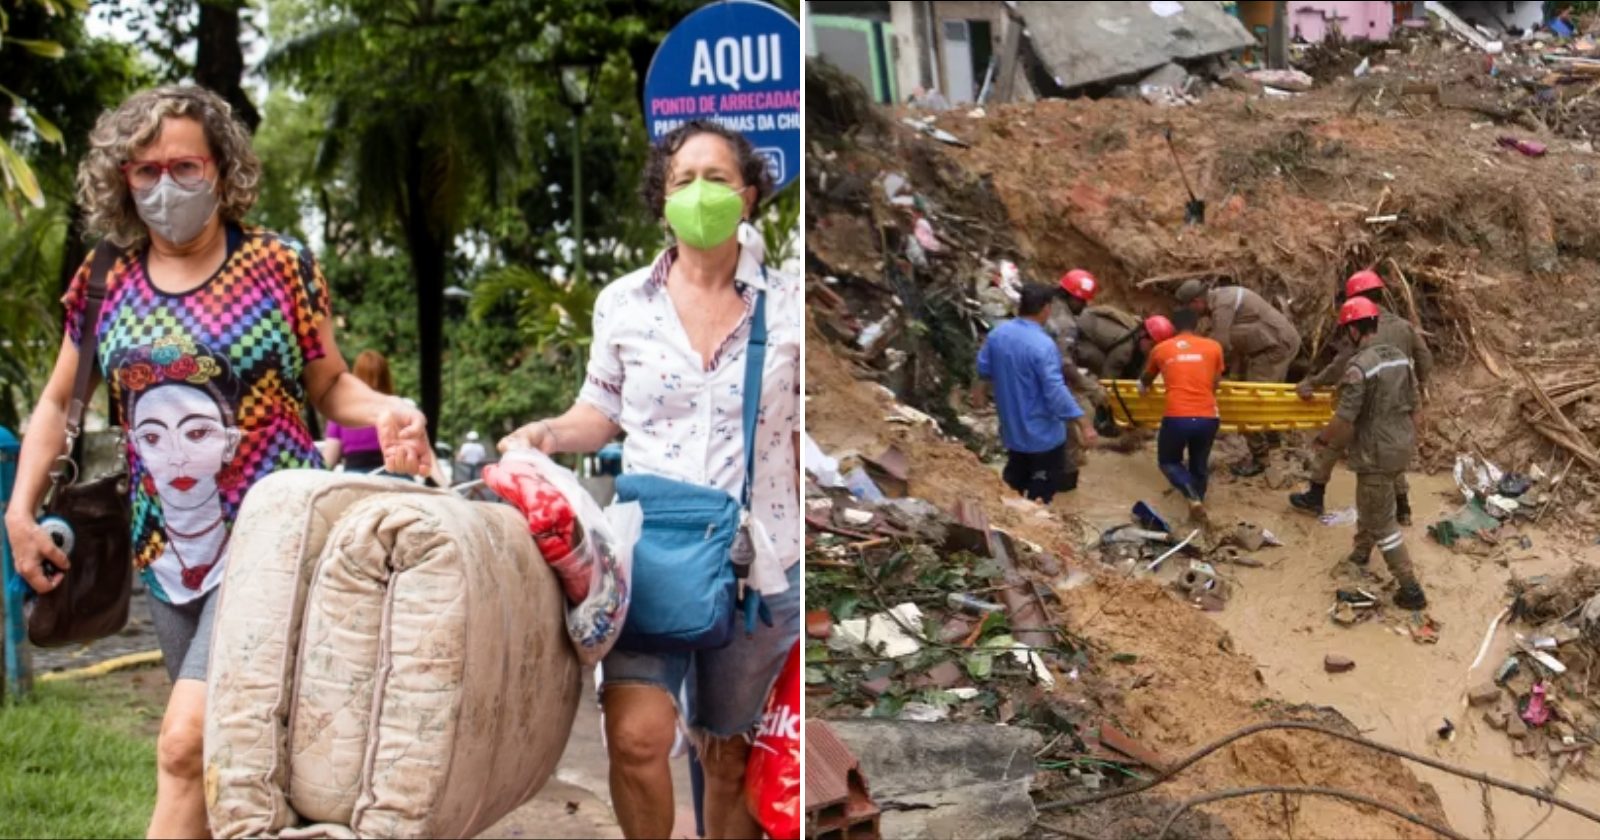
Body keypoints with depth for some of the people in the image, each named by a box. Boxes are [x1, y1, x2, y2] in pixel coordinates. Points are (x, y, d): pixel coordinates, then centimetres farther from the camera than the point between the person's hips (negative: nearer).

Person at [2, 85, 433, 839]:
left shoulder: (280, 266, -4)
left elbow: (330, 387, 4)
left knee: (186, 743, -17)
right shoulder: (104, 284, 5)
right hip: (164, 548, 5)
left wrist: (384, 412, -18)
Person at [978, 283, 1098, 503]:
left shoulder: (997, 334, -5)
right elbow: (1055, 390, -29)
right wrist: (1083, 423, -25)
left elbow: (983, 370, 9)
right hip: (1043, 432, -7)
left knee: (1014, 478, 24)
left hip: (1012, 427, 7)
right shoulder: (1043, 344, -27)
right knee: (1042, 490, 9)